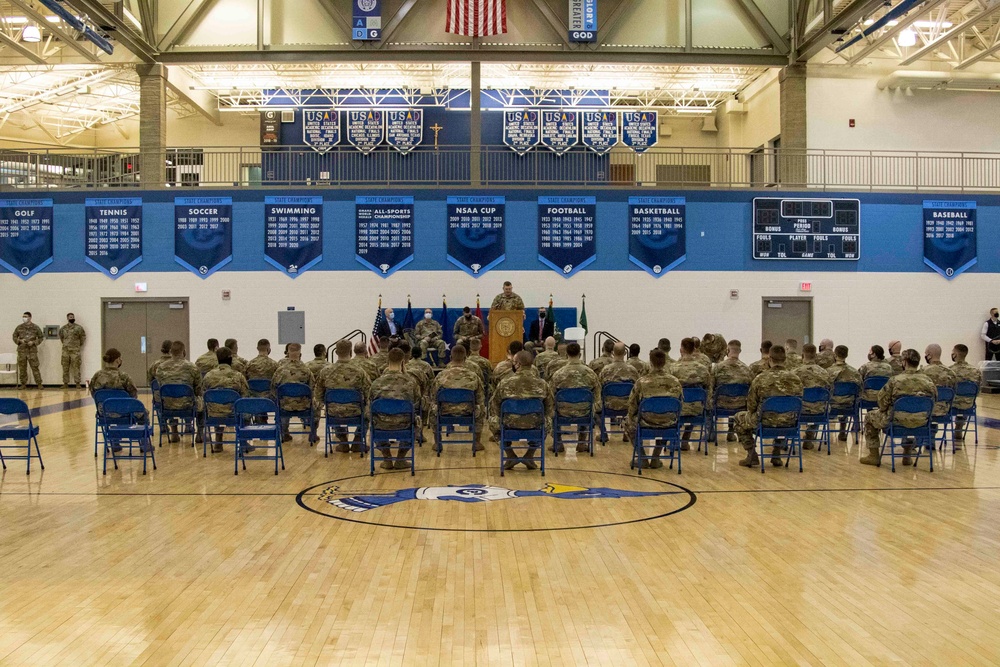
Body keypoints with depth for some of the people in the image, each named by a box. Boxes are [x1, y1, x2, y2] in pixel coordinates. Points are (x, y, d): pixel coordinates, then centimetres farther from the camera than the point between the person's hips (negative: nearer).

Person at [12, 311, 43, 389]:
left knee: (35, 367, -6)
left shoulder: (36, 327, 3)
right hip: (22, 350, 3)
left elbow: (41, 337, 7)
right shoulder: (19, 327, 8)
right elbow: (14, 337, 14)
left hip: (32, 350, -3)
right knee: (22, 368, 5)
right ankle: (23, 384, 14)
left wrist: (33, 342, -9)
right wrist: (20, 341, -6)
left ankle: (39, 384, -2)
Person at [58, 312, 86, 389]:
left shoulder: (78, 328, -2)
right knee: (65, 368, 6)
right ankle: (65, 383, 11)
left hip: (75, 351, -3)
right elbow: (61, 336, 23)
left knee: (76, 367, -5)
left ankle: (77, 383, -3)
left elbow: (83, 337, 5)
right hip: (65, 351, 3)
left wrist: (79, 345, 7)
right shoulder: (63, 328, 8)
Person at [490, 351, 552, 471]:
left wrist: (494, 423, 18)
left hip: (510, 425, -1)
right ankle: (529, 457, 27)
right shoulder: (542, 384, -6)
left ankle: (511, 457, 24)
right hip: (534, 427, 1)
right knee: (543, 424, 35)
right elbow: (549, 408, 6)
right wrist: (547, 424, 24)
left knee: (496, 424, 32)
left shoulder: (505, 383, -10)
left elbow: (494, 406, 0)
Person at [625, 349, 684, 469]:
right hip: (668, 425, 3)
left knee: (628, 421, 30)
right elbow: (681, 406, 2)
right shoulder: (675, 382, -8)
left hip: (646, 423, -3)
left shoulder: (641, 382, -16)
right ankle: (656, 459, 36)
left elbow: (632, 405, -8)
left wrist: (631, 418, 12)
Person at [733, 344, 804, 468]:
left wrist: (757, 415, 15)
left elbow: (751, 406, -7)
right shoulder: (795, 379, -5)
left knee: (739, 418, 24)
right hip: (789, 424, 4)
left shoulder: (760, 379, -14)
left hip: (766, 422, -4)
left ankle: (752, 456, 16)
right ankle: (777, 455, 33)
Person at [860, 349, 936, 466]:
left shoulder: (895, 380, -14)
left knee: (870, 417, 21)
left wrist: (885, 410, 12)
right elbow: (934, 400, 7)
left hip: (899, 421, -4)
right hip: (921, 422, 4)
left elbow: (882, 401, -9)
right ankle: (907, 455, 42)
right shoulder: (928, 381, -3)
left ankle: (874, 455, 23)